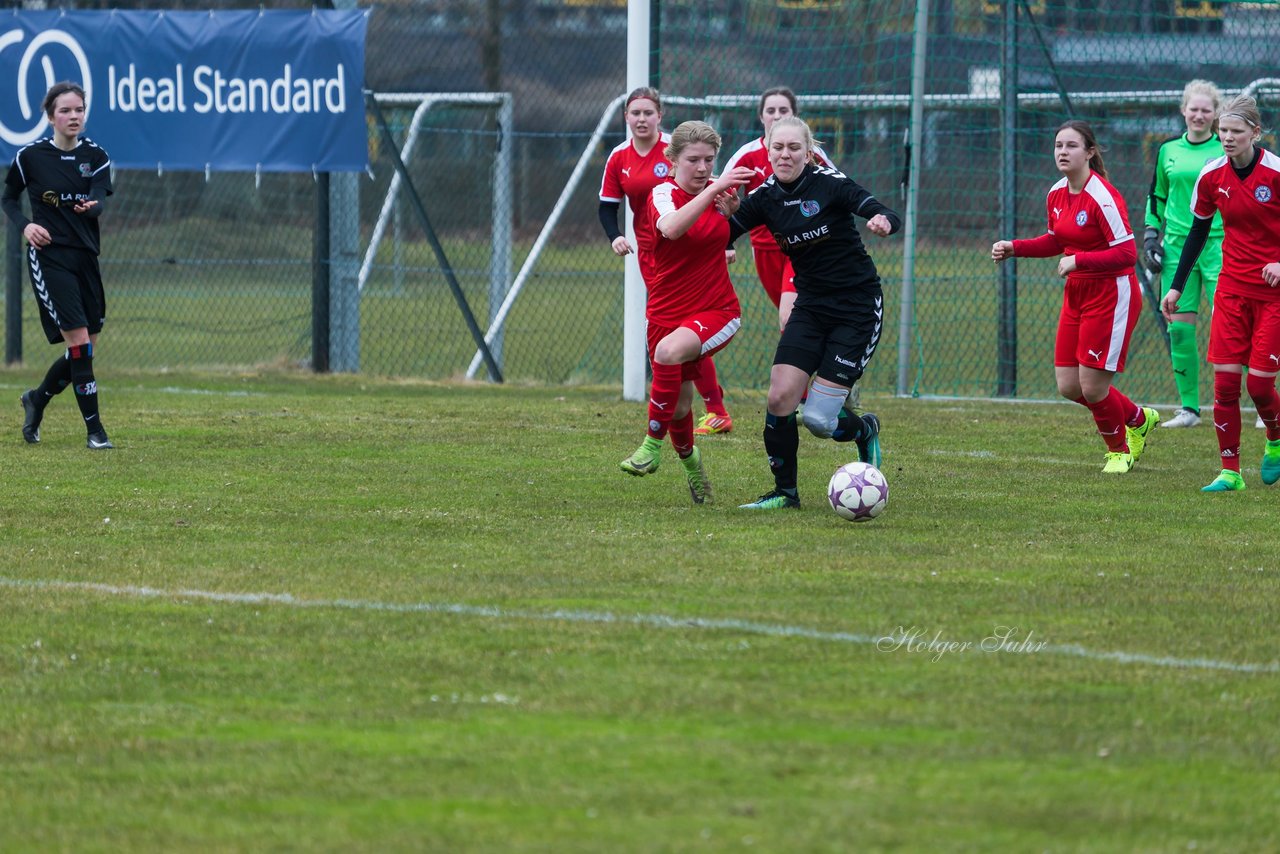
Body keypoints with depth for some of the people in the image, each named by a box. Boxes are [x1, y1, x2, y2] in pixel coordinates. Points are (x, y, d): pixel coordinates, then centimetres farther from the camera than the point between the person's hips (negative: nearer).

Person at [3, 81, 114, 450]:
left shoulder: (96, 157, 3)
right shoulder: (30, 156, -3)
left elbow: (99, 201, -13)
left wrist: (91, 206, -37)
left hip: (86, 258, 4)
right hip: (48, 257, -4)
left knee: (84, 349, 8)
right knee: (79, 343, -13)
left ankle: (37, 399, 35)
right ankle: (94, 430, -6)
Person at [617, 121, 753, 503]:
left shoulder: (722, 191, 0)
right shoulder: (664, 194, -11)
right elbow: (671, 228, -35)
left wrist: (732, 209, -4)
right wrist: (713, 189, -42)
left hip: (717, 310, 0)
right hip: (666, 312, 0)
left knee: (669, 351, -33)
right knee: (679, 406, 9)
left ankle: (653, 444, -20)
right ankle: (689, 458, 42)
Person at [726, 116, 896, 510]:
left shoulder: (829, 183, -14)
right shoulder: (765, 196, -1)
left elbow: (888, 217, -20)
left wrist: (883, 222, -43)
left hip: (858, 308, -5)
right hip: (811, 306, 5)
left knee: (818, 419, -10)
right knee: (780, 397, -12)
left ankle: (865, 429, 24)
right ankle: (784, 492, 6)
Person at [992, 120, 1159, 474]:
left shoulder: (1103, 197, -20)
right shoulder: (1057, 195, 4)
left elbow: (1126, 253, -23)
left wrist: (1078, 260, -27)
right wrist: (1013, 248, 8)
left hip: (1111, 295, -8)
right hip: (1077, 295, 8)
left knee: (1092, 386, -6)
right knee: (1068, 386, 6)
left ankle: (1118, 450, 23)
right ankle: (1138, 419, 32)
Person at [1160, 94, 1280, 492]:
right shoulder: (1212, 175, -1)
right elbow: (1199, 230, 11)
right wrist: (1176, 286, 10)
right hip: (1232, 289, 4)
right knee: (1225, 381, -5)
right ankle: (1230, 471, 3)